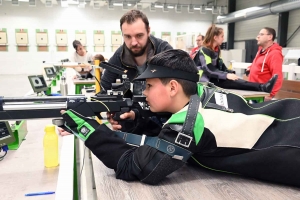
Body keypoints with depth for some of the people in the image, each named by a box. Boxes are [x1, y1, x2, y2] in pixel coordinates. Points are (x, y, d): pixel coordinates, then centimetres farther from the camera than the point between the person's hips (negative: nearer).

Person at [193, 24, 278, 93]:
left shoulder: (216, 50, 14)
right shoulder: (204, 50, -15)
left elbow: (220, 66, 11)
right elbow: (209, 70, -24)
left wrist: (231, 73, -7)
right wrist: (227, 75, -30)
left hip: (213, 79, 8)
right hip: (204, 81, -8)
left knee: (232, 80, -20)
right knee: (229, 81, -28)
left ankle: (261, 87, -38)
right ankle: (261, 87, -41)